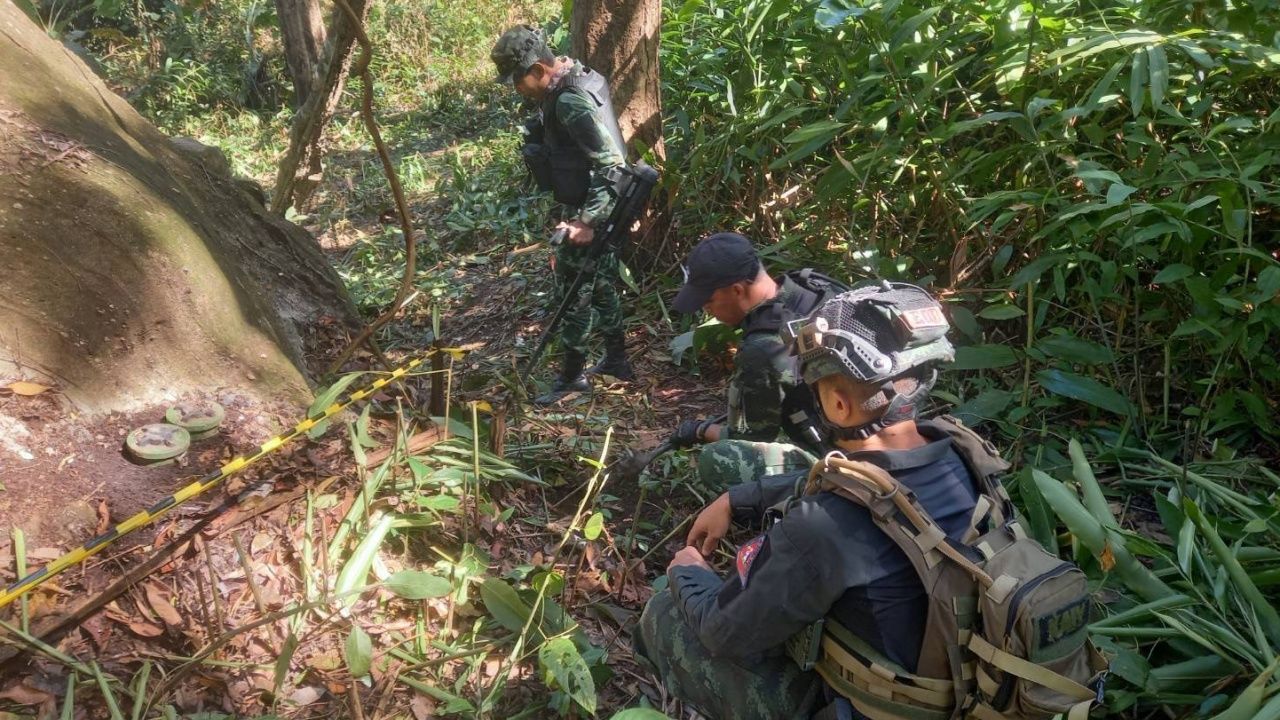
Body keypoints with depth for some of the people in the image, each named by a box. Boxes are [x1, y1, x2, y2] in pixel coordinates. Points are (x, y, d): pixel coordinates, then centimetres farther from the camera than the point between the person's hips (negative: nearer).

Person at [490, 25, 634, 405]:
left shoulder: (571, 101, -24)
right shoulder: (575, 80, 7)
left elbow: (612, 164, -28)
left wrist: (587, 221, -28)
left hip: (590, 211, -10)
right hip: (601, 208, 10)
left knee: (575, 293, 2)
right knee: (603, 285, 19)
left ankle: (572, 375, 16)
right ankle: (617, 360, 33)